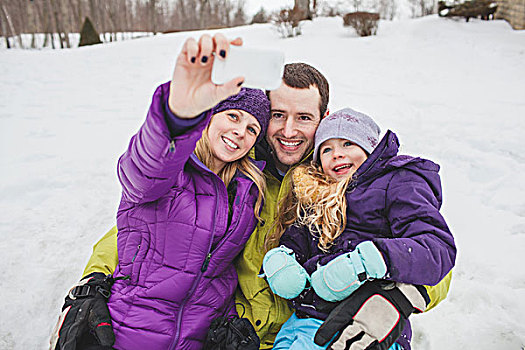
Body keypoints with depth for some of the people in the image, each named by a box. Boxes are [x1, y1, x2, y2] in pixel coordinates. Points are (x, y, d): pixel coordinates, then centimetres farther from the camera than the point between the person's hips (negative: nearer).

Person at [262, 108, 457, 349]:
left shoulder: (398, 182, 2)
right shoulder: (318, 194, 22)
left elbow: (440, 249, -10)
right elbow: (293, 239, 19)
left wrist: (364, 261, -24)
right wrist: (277, 257, -5)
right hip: (305, 316, 5)